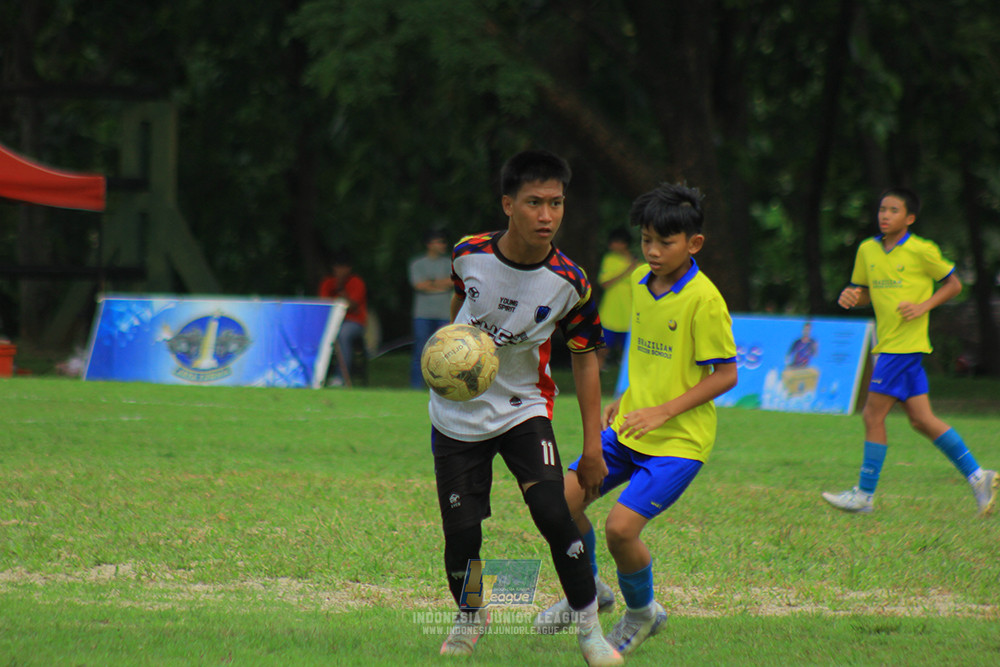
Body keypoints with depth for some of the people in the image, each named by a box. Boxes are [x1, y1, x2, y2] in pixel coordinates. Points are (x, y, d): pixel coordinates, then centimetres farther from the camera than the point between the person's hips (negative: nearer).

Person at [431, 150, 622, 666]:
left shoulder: (569, 283, -16)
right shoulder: (469, 254, -14)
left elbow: (584, 356, -4)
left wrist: (592, 445, -5)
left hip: (523, 409, -1)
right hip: (457, 415, 1)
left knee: (553, 515, -20)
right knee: (462, 532, -1)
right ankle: (469, 616, 30)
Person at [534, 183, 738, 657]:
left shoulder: (703, 299, -18)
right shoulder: (640, 281, 6)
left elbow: (725, 375, -16)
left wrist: (664, 411, -21)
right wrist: (626, 400, 12)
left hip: (679, 439, -7)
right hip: (629, 427, 7)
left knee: (621, 526, -18)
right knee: (563, 501, -2)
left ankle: (641, 613, 11)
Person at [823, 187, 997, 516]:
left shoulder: (922, 251, -7)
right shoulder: (867, 250, 10)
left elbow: (953, 284, 2)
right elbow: (864, 292, 20)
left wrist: (924, 306, -12)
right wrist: (851, 295, -3)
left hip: (904, 345, -7)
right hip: (887, 344, 7)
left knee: (873, 416, -6)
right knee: (921, 419, 7)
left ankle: (864, 495, 3)